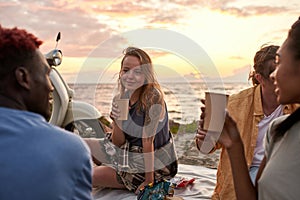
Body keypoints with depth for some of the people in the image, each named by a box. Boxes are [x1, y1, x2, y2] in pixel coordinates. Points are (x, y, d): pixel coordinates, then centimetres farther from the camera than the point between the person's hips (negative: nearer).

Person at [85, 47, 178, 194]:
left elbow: (148, 140, -23)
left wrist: (149, 180, -19)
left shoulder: (153, 96, -23)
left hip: (155, 164, -7)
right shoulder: (119, 99, -3)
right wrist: (117, 119, -21)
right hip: (131, 156, 7)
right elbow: (117, 143, -3)